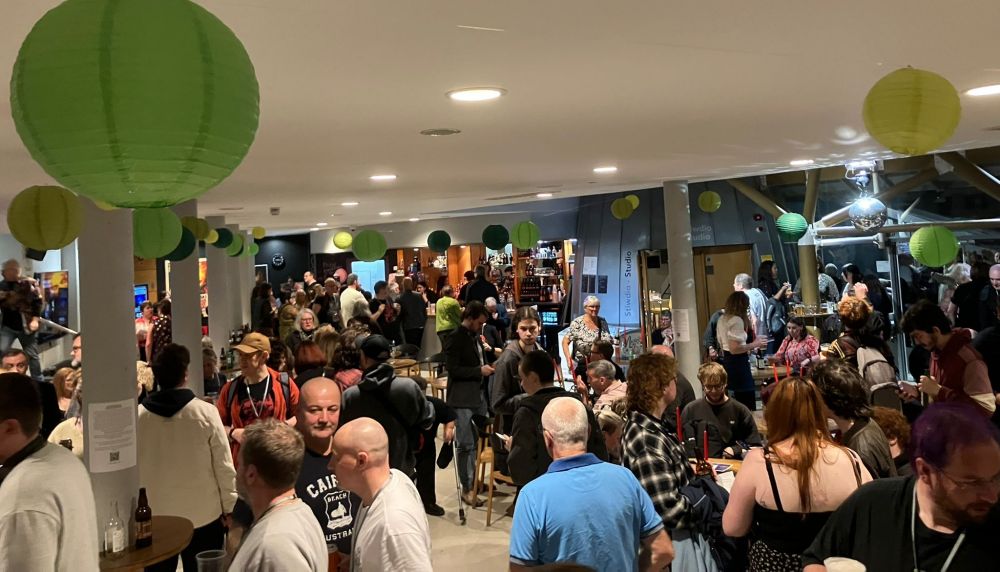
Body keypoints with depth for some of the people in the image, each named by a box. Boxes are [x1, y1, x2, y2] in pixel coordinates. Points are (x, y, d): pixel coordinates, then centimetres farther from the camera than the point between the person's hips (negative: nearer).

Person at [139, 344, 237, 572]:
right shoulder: (206, 413, -14)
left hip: (154, 517, 2)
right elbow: (224, 466, -10)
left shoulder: (138, 416, -8)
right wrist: (228, 507, 3)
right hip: (204, 515, -2)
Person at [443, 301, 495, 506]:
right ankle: (467, 488, 5)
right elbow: (453, 369, -17)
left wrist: (487, 368, 4)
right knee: (465, 445, -3)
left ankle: (476, 480, 25)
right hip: (462, 399, -8)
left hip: (478, 395, 8)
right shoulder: (455, 338, -11)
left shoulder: (475, 336, 13)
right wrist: (480, 371, -15)